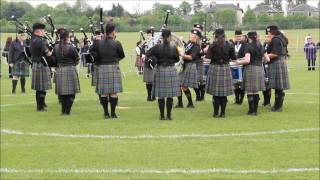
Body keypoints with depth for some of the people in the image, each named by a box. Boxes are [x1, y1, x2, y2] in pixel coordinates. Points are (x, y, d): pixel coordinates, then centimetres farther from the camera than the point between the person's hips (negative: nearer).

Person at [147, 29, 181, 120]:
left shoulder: (157, 47, -8)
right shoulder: (174, 48, -7)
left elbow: (148, 54, -2)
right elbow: (177, 59, 5)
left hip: (160, 71, 0)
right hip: (171, 71, 0)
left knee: (161, 95, 7)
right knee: (170, 95, 6)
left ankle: (162, 115, 9)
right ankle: (169, 115, 9)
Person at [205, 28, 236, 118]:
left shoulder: (213, 45, -9)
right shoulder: (229, 45, -1)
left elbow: (208, 57, -12)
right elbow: (234, 58, 2)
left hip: (215, 68, -2)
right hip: (225, 69, 2)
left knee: (215, 93, 4)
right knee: (224, 92, 8)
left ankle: (216, 113, 6)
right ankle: (223, 113, 11)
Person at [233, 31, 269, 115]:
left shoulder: (248, 46, -8)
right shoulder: (260, 46, 9)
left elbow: (247, 60, -19)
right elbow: (267, 59, 10)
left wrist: (238, 62, -4)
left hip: (250, 69, -6)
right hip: (259, 68, 6)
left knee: (250, 91, 1)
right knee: (256, 91, 12)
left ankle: (251, 111, 3)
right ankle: (255, 110, 14)